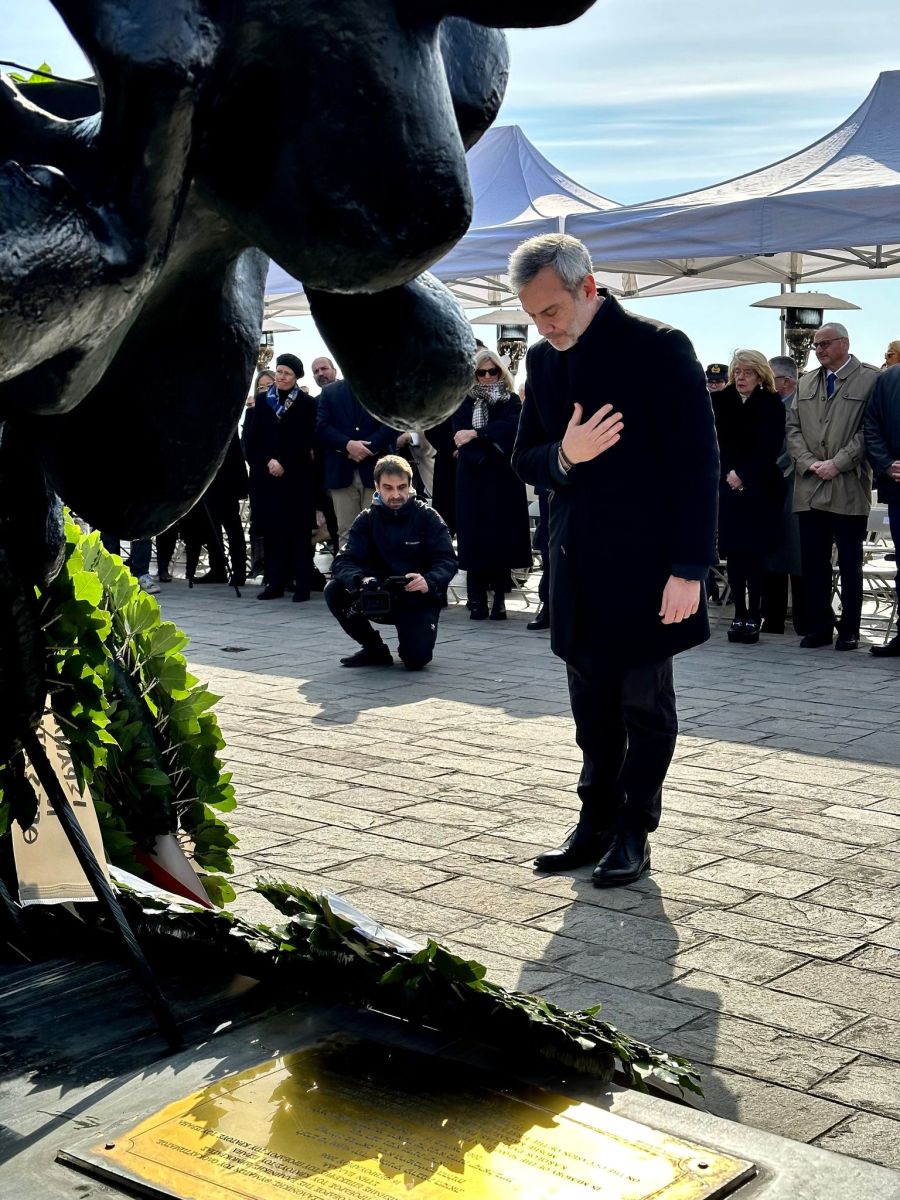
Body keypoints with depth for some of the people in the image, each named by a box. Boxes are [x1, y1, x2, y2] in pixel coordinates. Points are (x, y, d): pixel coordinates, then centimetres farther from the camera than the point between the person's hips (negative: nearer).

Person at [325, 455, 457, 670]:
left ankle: (413, 639, 14)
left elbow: (448, 561, -14)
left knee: (417, 657, -26)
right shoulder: (367, 519, -1)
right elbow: (344, 562, -12)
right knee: (335, 591, -23)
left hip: (419, 600, -3)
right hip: (379, 597, 3)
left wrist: (429, 582, -37)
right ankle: (375, 649, -1)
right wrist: (360, 580, -36)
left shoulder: (427, 517, -6)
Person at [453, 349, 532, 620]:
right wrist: (490, 447, -16)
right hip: (473, 478, 0)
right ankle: (477, 599, 0)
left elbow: (509, 427, -13)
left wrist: (476, 434, -22)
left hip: (504, 479, 0)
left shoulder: (512, 402, 6)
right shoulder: (465, 403, 9)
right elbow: (460, 437, -4)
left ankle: (499, 598, 3)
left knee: (502, 533, -2)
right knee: (474, 534, -3)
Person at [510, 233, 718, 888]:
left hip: (646, 566, -6)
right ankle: (597, 825, 24)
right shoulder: (544, 360, 8)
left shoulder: (659, 347, -11)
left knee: (645, 706, 5)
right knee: (593, 710, 13)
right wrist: (563, 456, -12)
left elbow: (696, 464, -13)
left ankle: (634, 834, 17)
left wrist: (689, 569, -17)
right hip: (579, 569, 6)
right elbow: (526, 459, 13)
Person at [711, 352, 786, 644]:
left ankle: (754, 616, 2)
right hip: (728, 488, 3)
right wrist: (728, 474, -9)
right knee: (733, 552, 2)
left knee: (754, 552, -3)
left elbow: (770, 450, -6)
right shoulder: (720, 401, 7)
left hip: (760, 489, -3)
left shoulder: (772, 405, -1)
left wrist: (743, 475, -11)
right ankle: (739, 614, 8)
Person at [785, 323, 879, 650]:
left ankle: (849, 630, 10)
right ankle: (819, 626, 15)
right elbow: (793, 428, 12)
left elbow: (868, 430, -8)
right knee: (813, 562, 6)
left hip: (848, 489, -5)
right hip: (810, 488, 5)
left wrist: (838, 463, -13)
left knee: (850, 563, 2)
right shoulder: (806, 383, 16)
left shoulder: (869, 379, -1)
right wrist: (809, 463, -3)